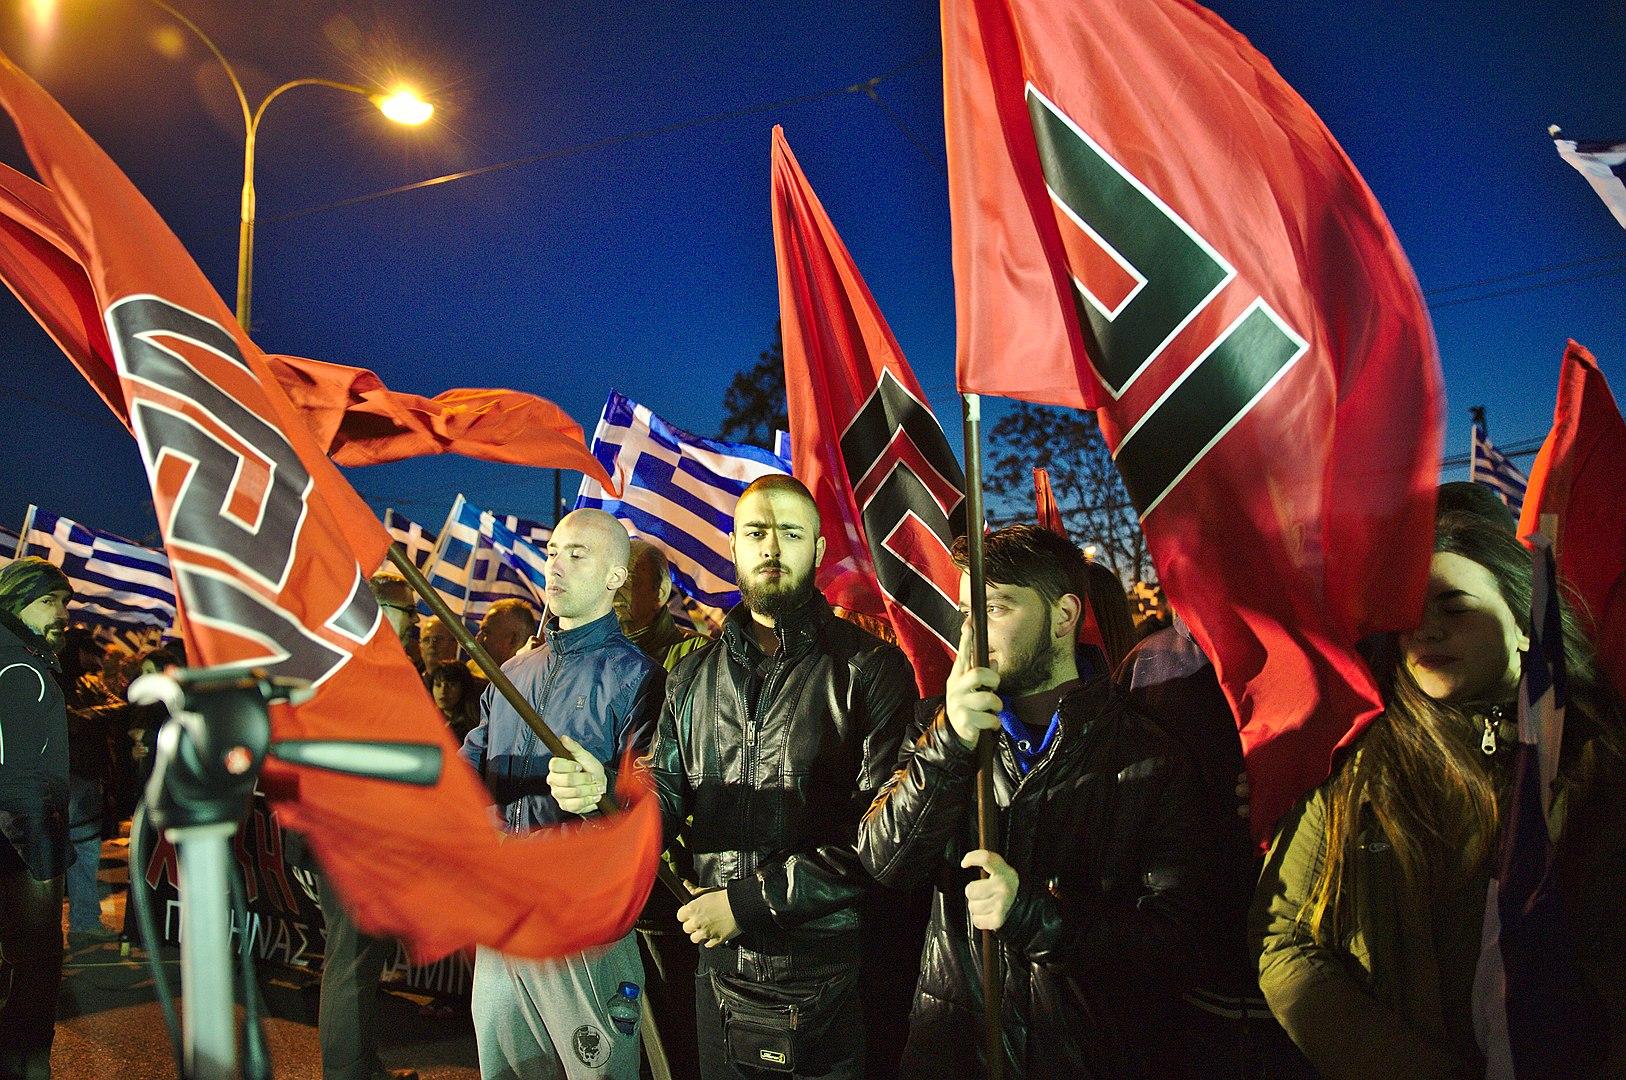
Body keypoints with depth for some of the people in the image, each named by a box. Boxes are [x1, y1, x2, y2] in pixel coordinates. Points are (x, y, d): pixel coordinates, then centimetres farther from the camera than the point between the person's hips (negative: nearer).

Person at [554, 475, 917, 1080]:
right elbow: (666, 797, 9)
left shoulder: (872, 668, -10)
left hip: (834, 982, -4)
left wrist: (749, 900, -18)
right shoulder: (693, 676, 7)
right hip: (723, 977, 4)